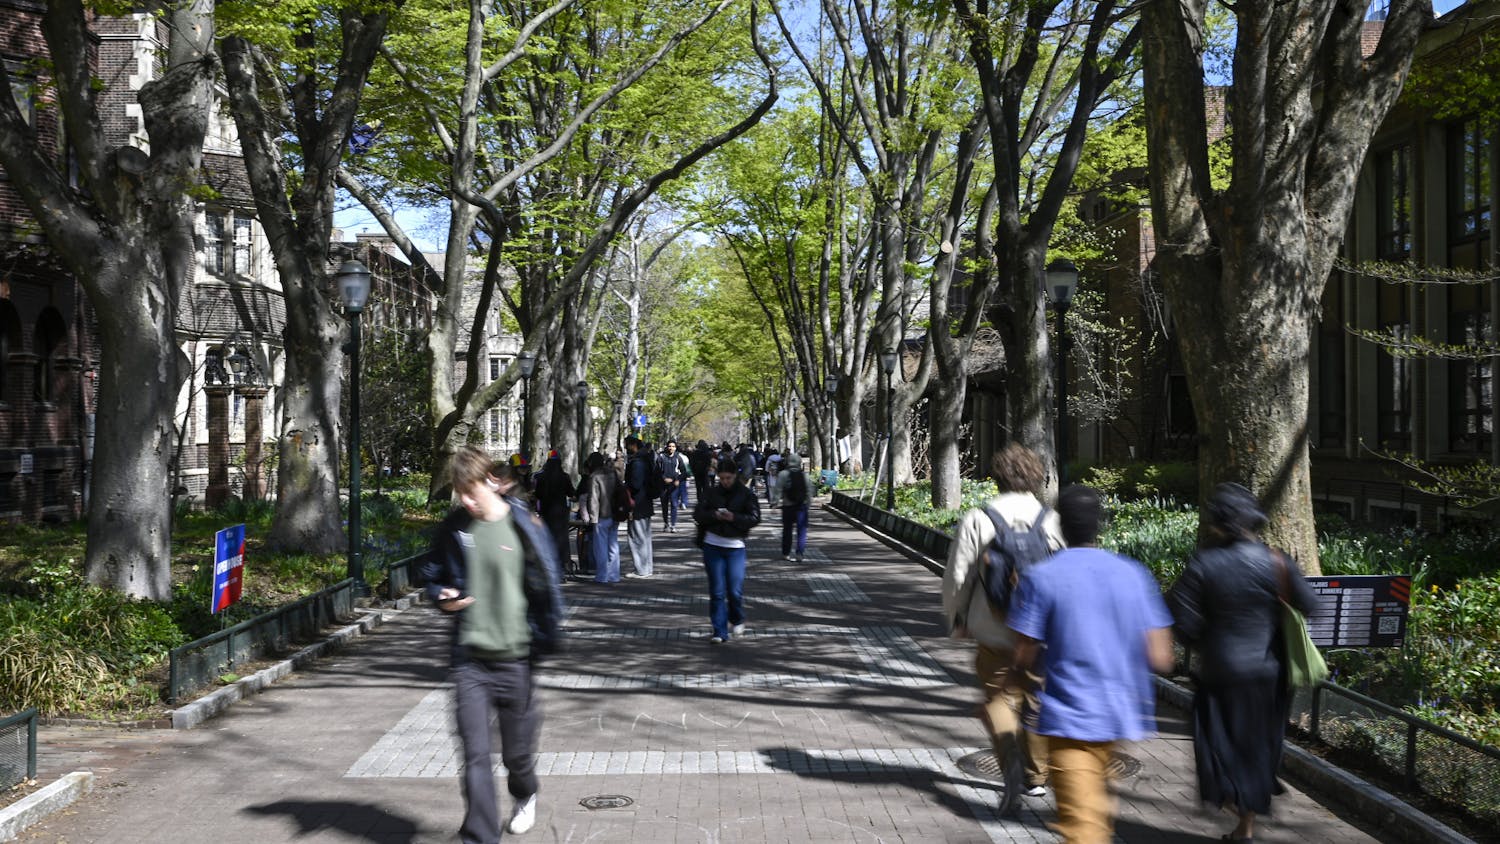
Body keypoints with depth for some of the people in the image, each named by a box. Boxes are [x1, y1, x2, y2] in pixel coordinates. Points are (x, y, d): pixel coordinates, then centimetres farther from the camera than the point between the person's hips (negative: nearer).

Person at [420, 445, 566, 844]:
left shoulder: (524, 526, -9)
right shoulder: (453, 527, 1)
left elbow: (546, 588, -4)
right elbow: (432, 574, 15)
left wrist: (544, 643, -7)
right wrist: (442, 597, -7)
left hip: (515, 658, -2)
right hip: (468, 657, 2)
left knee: (517, 750, 14)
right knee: (475, 754, -4)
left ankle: (525, 795, 47)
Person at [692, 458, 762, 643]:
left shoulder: (746, 494, 0)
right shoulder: (712, 492, 5)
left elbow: (755, 517, -6)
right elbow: (697, 513, 2)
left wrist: (734, 517, -20)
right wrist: (714, 515, -16)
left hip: (735, 546, -1)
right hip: (713, 546, 1)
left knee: (735, 590, -2)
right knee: (717, 591, 0)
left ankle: (737, 620, 28)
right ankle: (719, 631, 5)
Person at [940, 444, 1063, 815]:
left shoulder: (976, 520, -8)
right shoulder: (1052, 520, -5)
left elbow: (957, 577, -6)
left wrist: (956, 621, 9)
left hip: (994, 629, -2)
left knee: (998, 699, 10)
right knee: (1036, 701, 17)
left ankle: (1012, 760, -15)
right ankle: (1036, 777, 28)